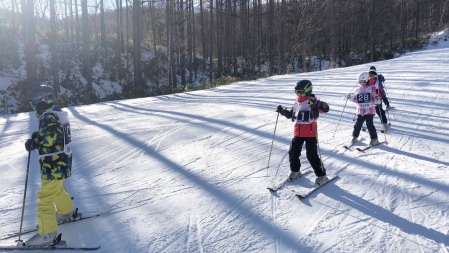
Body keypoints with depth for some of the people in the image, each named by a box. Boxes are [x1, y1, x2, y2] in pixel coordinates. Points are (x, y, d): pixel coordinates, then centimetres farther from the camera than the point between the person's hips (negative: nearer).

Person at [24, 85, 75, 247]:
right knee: (57, 189, 30)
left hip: (54, 166, -10)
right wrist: (39, 136, 9)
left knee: (45, 197, -4)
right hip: (62, 162, 10)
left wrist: (34, 144, -23)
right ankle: (66, 211, 49)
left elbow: (52, 138, -32)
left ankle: (47, 234, 0)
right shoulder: (57, 113, 11)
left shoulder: (48, 117, -19)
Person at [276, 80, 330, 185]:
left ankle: (321, 175, 8)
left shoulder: (312, 101, -10)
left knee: (312, 155, -5)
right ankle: (295, 171, 31)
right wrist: (282, 111, 10)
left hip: (310, 133, -7)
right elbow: (291, 114, 25)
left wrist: (317, 104, -42)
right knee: (293, 153, 10)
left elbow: (326, 108, -24)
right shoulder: (296, 103, 11)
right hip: (298, 133, 7)